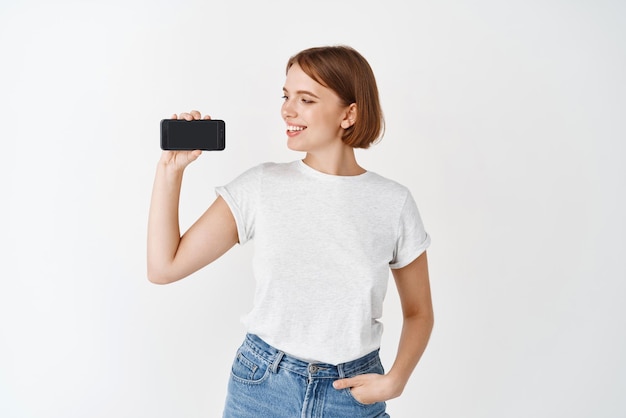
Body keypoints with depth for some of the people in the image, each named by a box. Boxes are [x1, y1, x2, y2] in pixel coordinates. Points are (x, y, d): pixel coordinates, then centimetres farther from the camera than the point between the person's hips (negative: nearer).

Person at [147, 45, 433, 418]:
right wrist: (171, 168, -13)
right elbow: (164, 267, -8)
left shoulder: (394, 204, -8)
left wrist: (395, 381, -12)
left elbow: (418, 312, 3)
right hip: (262, 386, 1)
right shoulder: (261, 186, -7)